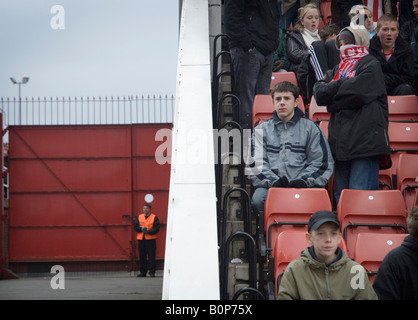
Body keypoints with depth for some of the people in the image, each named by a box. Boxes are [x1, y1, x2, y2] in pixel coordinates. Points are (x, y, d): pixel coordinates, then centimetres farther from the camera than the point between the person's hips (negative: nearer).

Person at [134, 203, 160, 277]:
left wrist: (148, 231, -18)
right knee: (142, 256, 5)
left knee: (151, 256, -6)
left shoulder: (154, 217, 1)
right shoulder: (139, 217, 13)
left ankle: (152, 272, -3)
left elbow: (156, 228, -7)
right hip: (141, 240, 4)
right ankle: (142, 272, 12)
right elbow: (135, 227, 6)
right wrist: (141, 229, -12)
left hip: (151, 240, -3)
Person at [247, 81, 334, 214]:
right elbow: (256, 164, 7)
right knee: (258, 198, -34)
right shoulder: (261, 130, 19)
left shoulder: (310, 128, 17)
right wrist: (273, 181, -12)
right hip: (270, 185, 1)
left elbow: (322, 162, 11)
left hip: (304, 187, -1)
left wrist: (303, 181, -7)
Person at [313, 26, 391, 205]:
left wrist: (329, 97, 3)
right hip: (340, 142, 7)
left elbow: (355, 93, -12)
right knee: (340, 197, 7)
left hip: (365, 141, -7)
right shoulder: (338, 69, 22)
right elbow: (318, 92, 9)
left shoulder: (371, 66, 1)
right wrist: (342, 84, -5)